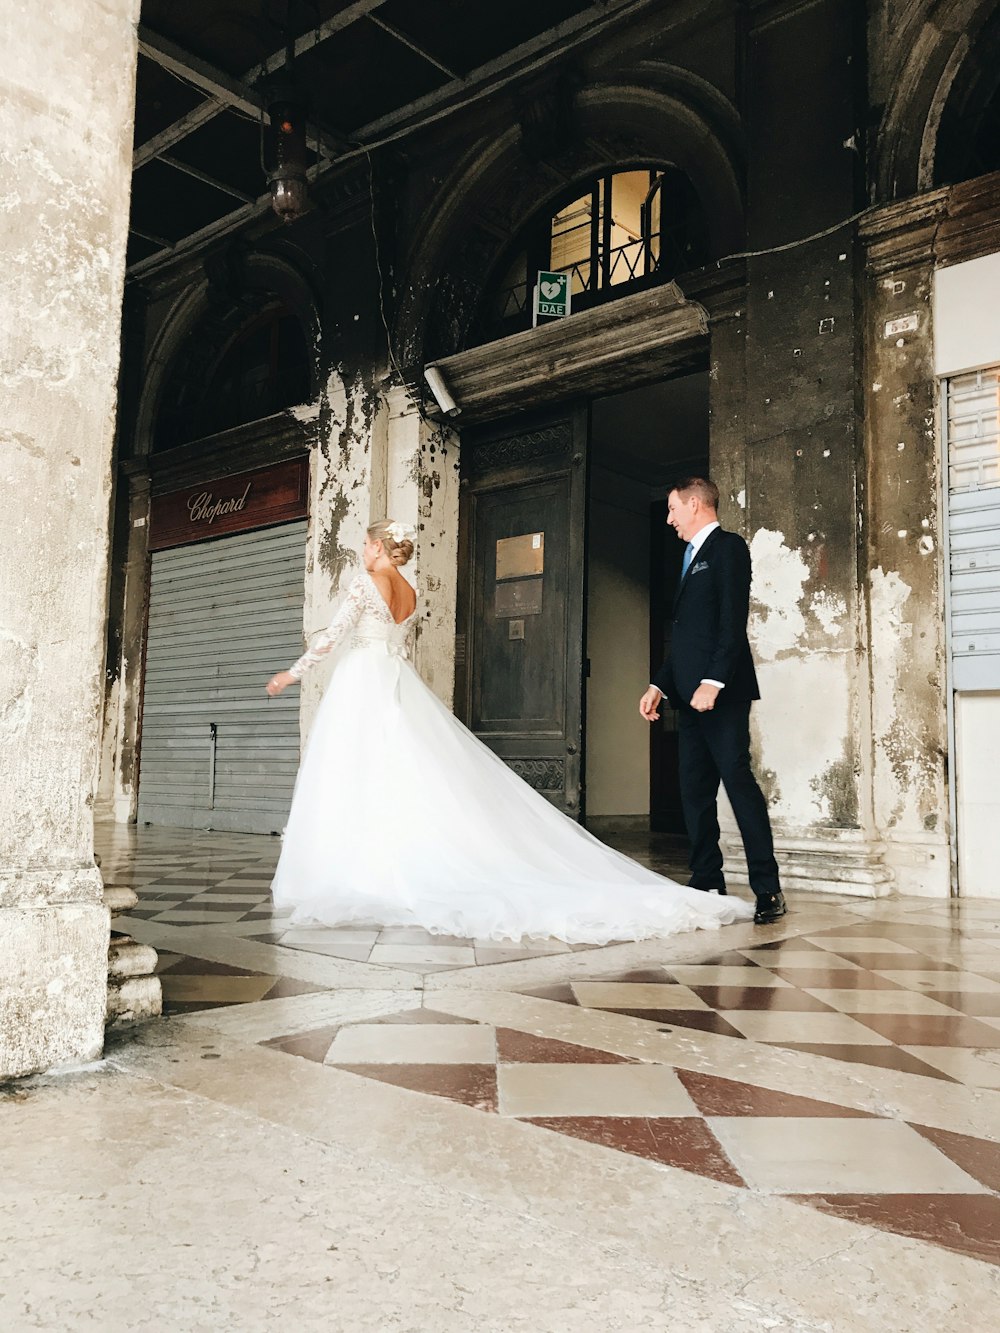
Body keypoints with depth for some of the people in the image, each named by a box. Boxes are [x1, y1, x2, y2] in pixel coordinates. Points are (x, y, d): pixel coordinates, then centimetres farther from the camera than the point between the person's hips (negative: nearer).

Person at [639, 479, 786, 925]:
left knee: (738, 780, -10)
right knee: (694, 790, 8)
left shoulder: (728, 547, -3)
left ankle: (768, 890, -6)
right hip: (691, 694, 9)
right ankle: (707, 882, 14)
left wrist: (713, 682, -23)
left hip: (721, 692, -9)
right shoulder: (693, 557, 24)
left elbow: (733, 622, -15)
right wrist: (660, 684, 18)